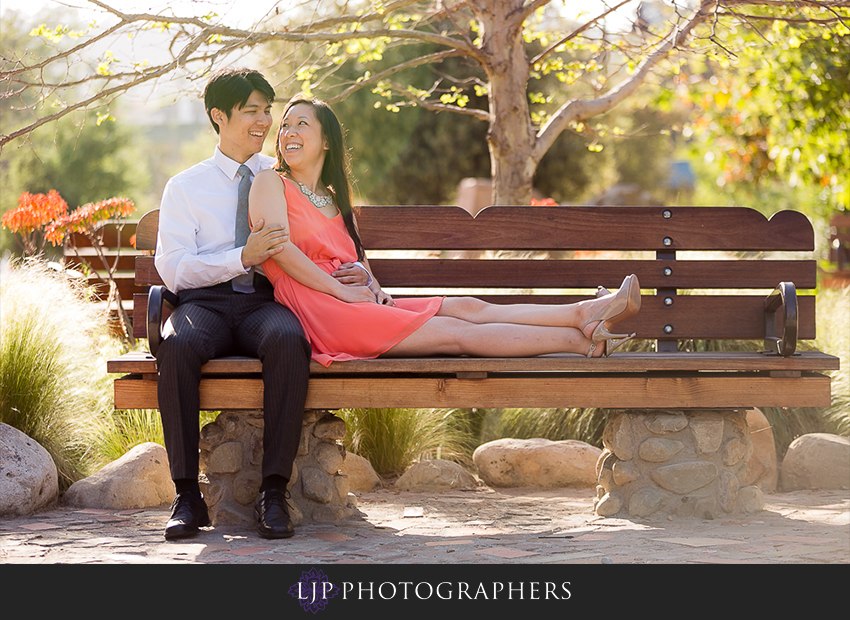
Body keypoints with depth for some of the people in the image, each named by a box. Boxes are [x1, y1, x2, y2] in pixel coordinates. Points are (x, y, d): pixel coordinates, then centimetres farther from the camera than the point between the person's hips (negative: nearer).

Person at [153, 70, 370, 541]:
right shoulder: (185, 188, 14)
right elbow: (172, 269, 1)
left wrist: (354, 273, -3)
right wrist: (244, 258, -14)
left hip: (266, 302, 1)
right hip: (206, 304, 0)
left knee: (289, 339, -36)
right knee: (176, 346, -36)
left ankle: (273, 493, -33)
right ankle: (187, 494, -29)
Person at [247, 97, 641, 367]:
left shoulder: (334, 199, 29)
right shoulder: (271, 183, 6)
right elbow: (279, 248, -9)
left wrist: (371, 286, 3)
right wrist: (342, 290, -14)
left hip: (356, 301, 7)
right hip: (316, 308, -7)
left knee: (467, 308, -12)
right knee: (457, 331, -16)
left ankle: (583, 313, -26)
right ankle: (582, 342, -25)